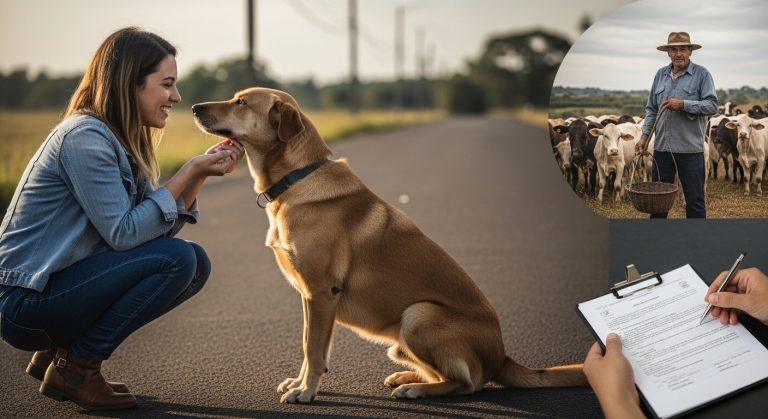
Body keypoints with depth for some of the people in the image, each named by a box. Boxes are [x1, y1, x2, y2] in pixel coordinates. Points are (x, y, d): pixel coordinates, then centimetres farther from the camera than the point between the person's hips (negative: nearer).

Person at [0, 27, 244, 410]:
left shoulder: (123, 141, 12)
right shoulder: (84, 136, -18)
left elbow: (159, 226, 8)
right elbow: (124, 233, -22)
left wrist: (201, 172, -3)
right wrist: (190, 172, -18)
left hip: (60, 285, 10)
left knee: (195, 264, 4)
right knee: (176, 258, -20)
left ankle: (59, 351, 9)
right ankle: (75, 367, -8)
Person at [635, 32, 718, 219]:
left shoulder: (702, 74, -2)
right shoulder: (661, 74, 12)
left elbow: (712, 105, -10)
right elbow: (651, 109, 16)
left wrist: (684, 104, -20)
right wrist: (644, 137, 7)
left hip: (690, 149, -4)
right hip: (662, 147, 4)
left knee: (695, 200, 2)